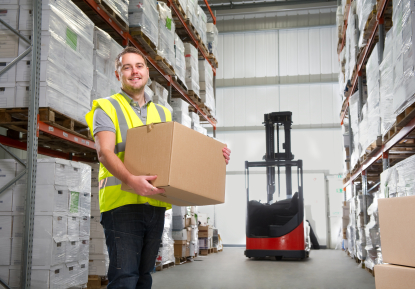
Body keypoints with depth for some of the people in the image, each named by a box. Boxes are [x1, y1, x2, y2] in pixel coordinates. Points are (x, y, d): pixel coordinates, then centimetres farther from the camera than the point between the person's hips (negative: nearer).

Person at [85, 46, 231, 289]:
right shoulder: (107, 108, 3)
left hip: (155, 204, 5)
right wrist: (131, 180, -31)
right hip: (122, 202, -5)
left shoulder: (163, 114, 20)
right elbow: (105, 152, -12)